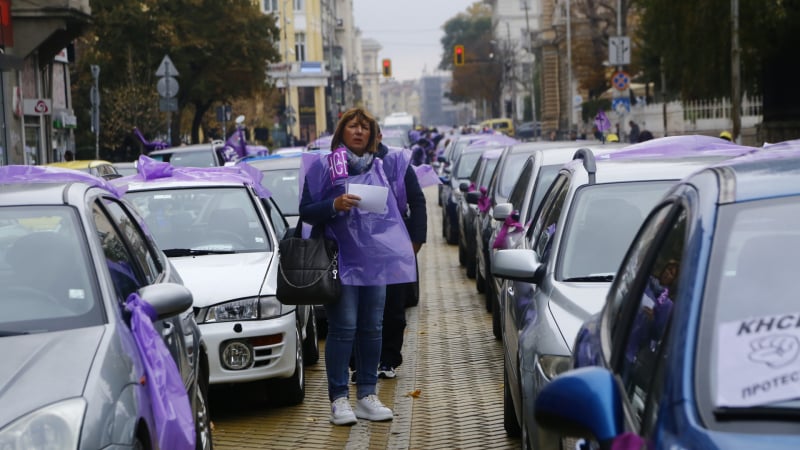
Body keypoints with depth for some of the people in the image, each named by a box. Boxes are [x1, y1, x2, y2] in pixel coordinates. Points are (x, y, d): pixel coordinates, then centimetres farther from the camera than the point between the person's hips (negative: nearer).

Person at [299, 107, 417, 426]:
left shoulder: (384, 166, 14)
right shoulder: (323, 166, 1)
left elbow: (397, 207, 25)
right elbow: (306, 212, -3)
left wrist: (410, 241, 14)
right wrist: (334, 205, -17)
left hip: (376, 259, 4)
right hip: (342, 259, -4)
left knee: (372, 327, 5)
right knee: (343, 328, -9)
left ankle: (367, 396, 11)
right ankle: (339, 399, -6)